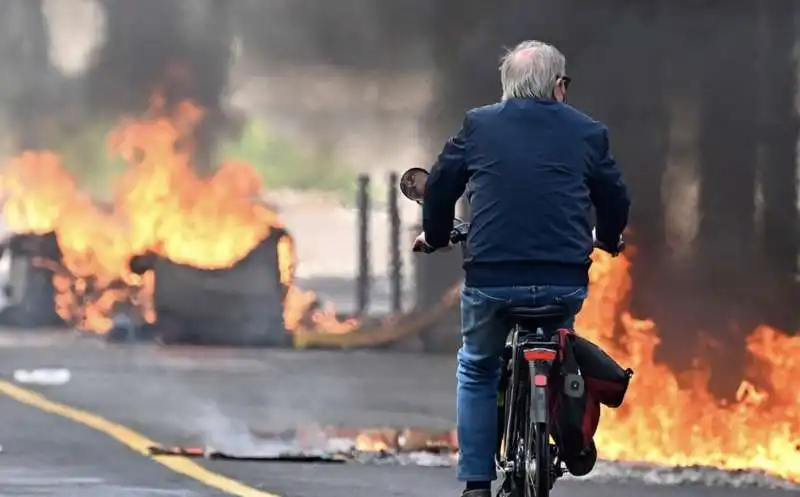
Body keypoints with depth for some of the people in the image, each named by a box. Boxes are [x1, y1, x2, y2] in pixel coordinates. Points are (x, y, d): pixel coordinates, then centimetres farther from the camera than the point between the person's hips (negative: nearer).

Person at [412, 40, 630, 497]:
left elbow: (441, 186, 13)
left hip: (490, 278, -1)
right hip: (565, 282, 1)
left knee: (477, 370, 22)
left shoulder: (478, 125, 6)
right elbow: (615, 200, 16)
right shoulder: (587, 132, 7)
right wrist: (607, 239, 38)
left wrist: (436, 236, 33)